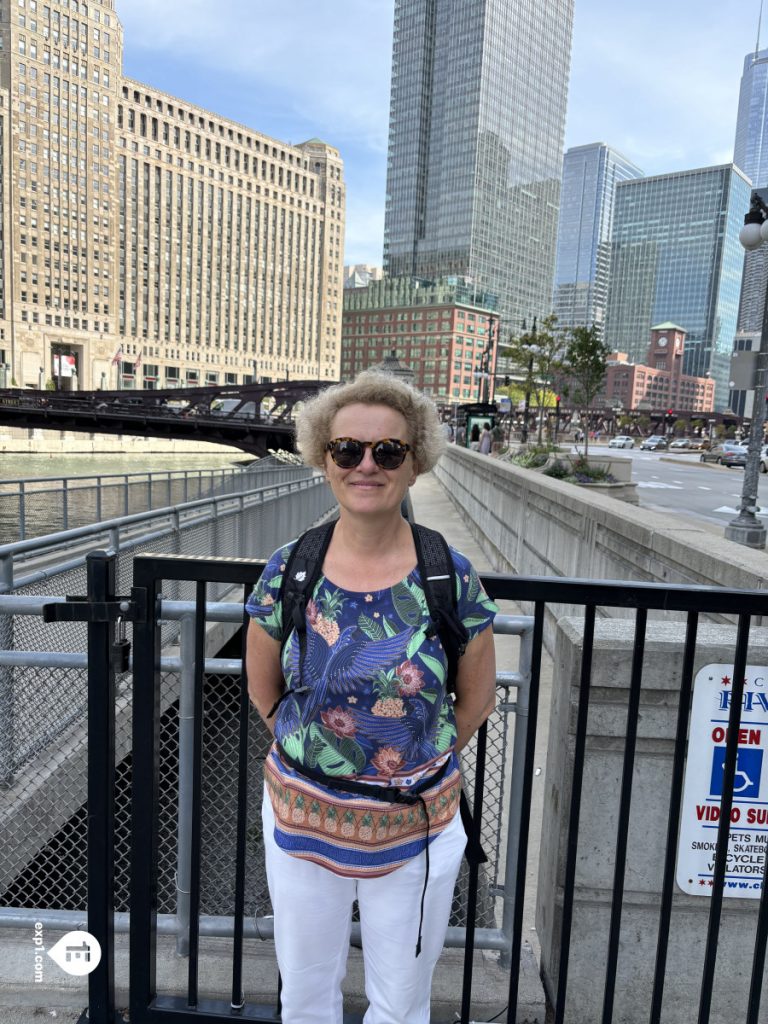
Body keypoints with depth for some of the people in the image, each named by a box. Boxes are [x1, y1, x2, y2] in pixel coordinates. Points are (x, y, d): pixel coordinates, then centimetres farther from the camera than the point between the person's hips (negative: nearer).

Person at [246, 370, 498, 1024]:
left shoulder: (452, 577, -15)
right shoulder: (288, 570, -12)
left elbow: (477, 699, -2)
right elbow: (263, 691, 3)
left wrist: (418, 766, 2)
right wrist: (316, 753, 2)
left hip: (417, 828, -1)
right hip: (302, 825, 2)